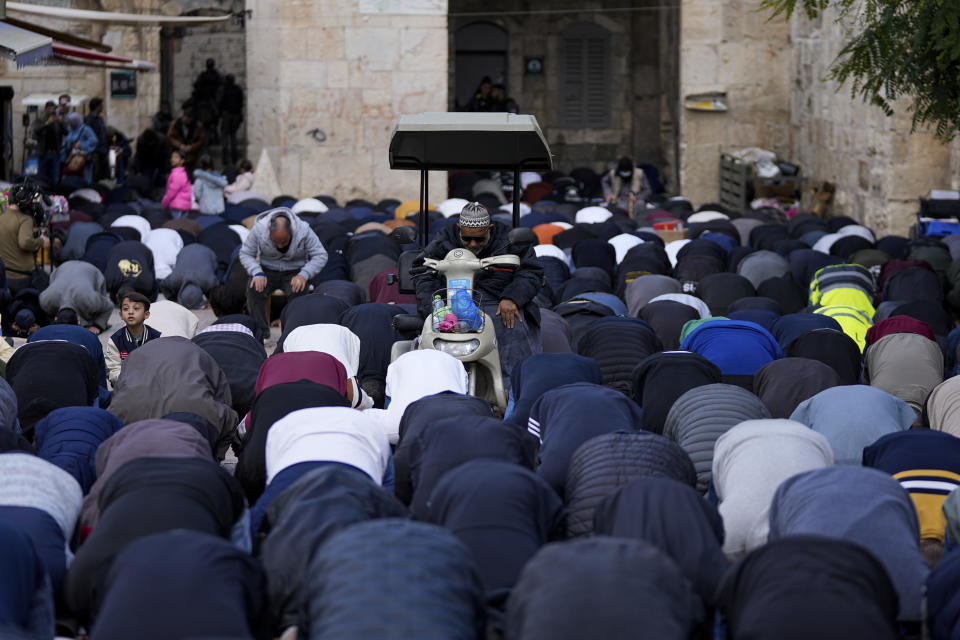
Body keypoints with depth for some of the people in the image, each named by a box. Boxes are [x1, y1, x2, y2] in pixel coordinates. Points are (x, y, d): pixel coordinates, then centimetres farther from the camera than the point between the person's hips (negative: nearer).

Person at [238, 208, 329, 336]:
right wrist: (257, 273, -24)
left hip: (294, 271, -1)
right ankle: (261, 331, -16)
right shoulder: (259, 230, -19)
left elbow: (320, 255, -15)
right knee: (254, 289, -30)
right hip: (267, 270, 1)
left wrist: (304, 275, -29)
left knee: (298, 291, -35)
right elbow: (245, 254, -7)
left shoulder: (304, 231, -21)